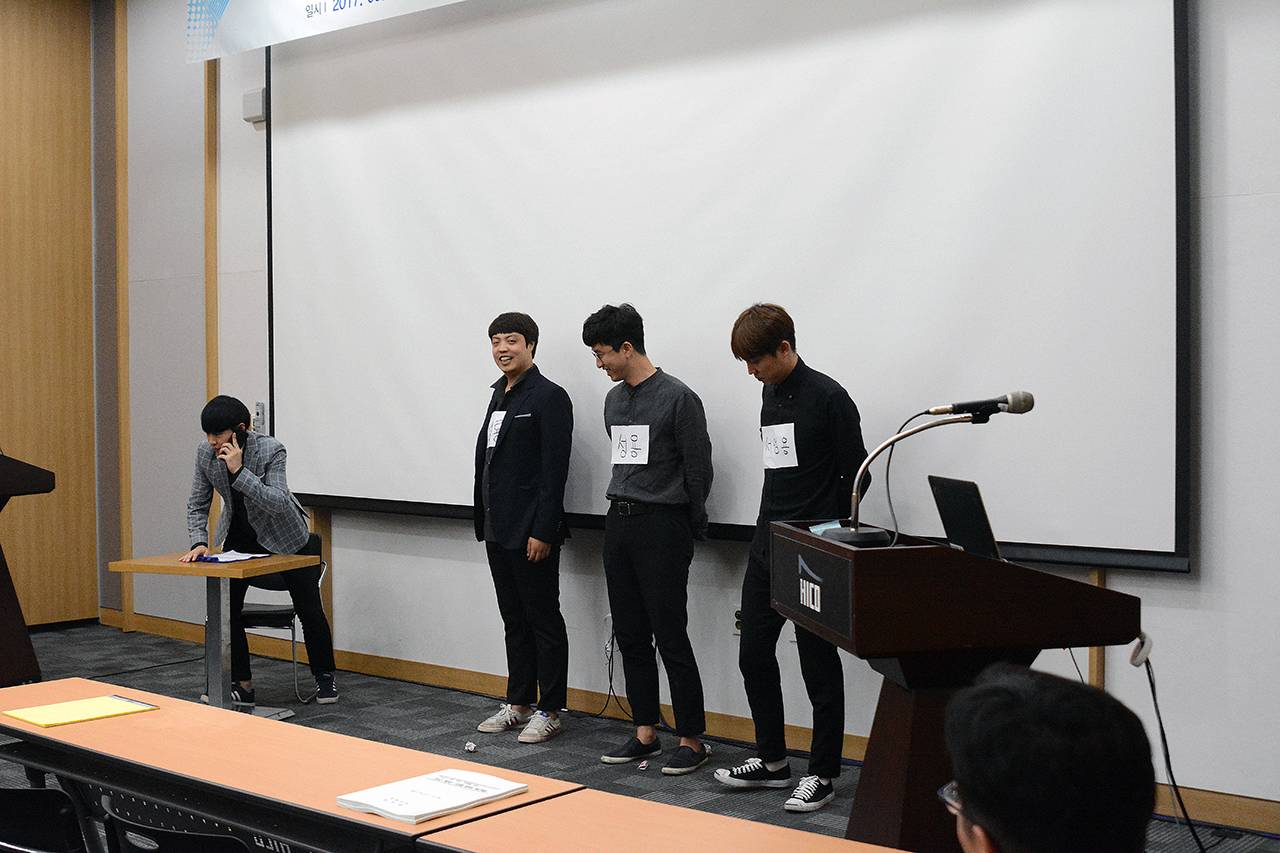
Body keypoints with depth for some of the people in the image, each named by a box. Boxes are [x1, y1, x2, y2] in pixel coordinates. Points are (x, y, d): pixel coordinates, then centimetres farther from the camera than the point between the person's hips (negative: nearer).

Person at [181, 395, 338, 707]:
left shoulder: (271, 450, -29)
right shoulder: (205, 453, -15)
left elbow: (278, 503, -38)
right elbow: (197, 504, -5)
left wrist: (239, 471, -43)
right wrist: (199, 542, -21)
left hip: (284, 536, -4)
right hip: (240, 535, 4)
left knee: (310, 610, -1)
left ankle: (324, 676, 22)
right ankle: (241, 684, 4)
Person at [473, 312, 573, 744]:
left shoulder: (549, 397, -11)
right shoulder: (500, 394, 15)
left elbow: (555, 470, -16)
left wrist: (542, 532, -20)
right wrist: (485, 521, 15)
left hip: (532, 533, -8)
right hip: (498, 530, 9)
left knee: (544, 622, 1)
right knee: (514, 621, 15)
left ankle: (550, 711, 8)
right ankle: (518, 703, 24)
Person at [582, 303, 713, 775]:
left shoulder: (678, 398, -10)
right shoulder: (614, 399, 13)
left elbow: (698, 470, -6)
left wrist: (689, 530, 0)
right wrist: (625, 511, 14)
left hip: (662, 528, -8)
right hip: (618, 524, 8)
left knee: (671, 638, -6)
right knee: (631, 636, 10)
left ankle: (692, 740, 3)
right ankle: (645, 732, 20)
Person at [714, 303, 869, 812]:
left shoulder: (828, 397, -10)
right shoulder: (770, 394, 13)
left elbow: (855, 475, -8)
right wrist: (771, 526, 15)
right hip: (766, 546, 8)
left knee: (818, 663, 1)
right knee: (754, 654, 11)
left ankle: (822, 774, 12)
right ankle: (772, 760, 25)